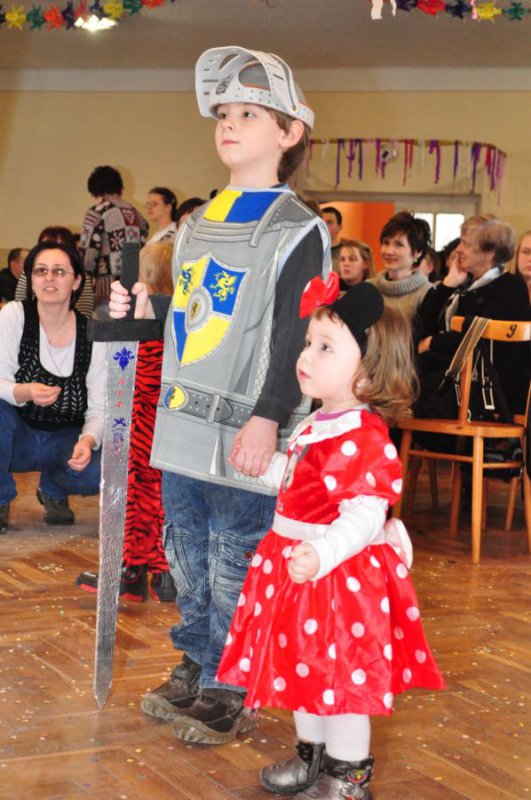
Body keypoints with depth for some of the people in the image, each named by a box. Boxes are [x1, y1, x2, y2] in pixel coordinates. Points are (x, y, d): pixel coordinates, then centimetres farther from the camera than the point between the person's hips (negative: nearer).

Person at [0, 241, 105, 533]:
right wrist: (24, 393, -41)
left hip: (65, 440, 1)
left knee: (95, 472, -30)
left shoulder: (93, 334, -9)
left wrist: (88, 441, -31)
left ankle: (53, 490, 11)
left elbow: (99, 409, -9)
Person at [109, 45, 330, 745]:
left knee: (233, 568, 0)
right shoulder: (197, 225, 17)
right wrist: (145, 309, 6)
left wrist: (268, 419, -21)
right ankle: (194, 670, 30)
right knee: (188, 561, 15)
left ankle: (228, 693, 14)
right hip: (183, 427, 7)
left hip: (243, 435, -7)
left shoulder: (297, 231, -6)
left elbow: (294, 339, -14)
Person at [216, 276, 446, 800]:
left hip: (340, 574, -9)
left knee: (339, 676, 3)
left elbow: (364, 516, -31)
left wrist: (322, 553, -45)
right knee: (305, 671, 21)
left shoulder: (364, 437, -24)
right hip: (298, 566, 9)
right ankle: (312, 756, 40)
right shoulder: (317, 425, 7)